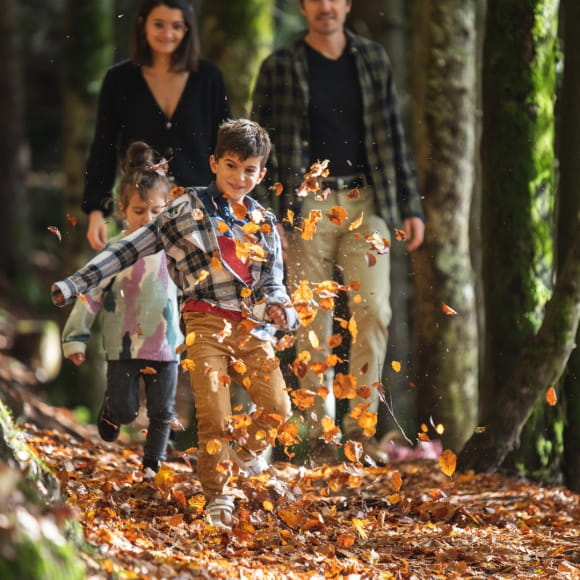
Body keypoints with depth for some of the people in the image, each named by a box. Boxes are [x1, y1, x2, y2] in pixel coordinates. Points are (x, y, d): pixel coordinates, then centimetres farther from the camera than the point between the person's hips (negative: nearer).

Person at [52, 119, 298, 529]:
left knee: (277, 407, -7)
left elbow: (273, 283, 14)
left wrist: (277, 307, -11)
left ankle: (243, 453, 24)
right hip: (207, 322, -4)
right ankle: (218, 497, 9)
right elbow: (133, 248, 1)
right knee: (215, 417, -9)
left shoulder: (265, 222, 15)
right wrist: (75, 284, -4)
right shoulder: (190, 209, 3)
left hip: (253, 327, 4)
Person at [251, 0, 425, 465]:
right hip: (308, 207, -2)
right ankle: (320, 435, 6)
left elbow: (394, 135, 12)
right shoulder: (280, 68, 1)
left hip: (365, 203, 2)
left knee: (374, 311, -8)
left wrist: (411, 207, 9)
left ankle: (360, 425, 0)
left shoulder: (373, 59, 9)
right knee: (314, 322, 0)